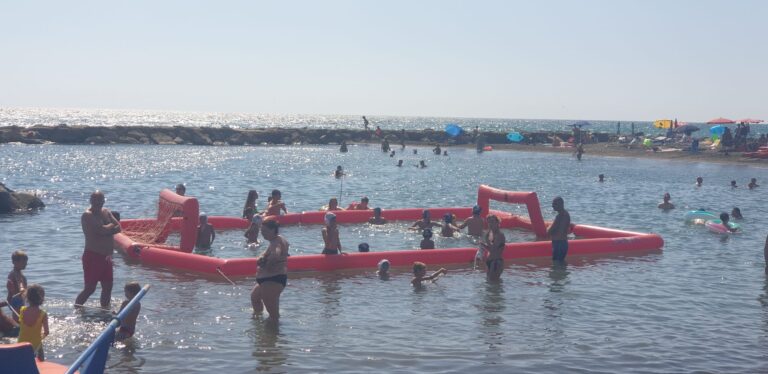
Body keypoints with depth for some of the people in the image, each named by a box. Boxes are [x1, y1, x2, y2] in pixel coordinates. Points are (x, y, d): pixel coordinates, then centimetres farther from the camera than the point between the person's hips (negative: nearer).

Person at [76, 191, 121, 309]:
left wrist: (107, 229, -15)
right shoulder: (87, 215, -13)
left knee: (108, 287, 14)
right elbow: (102, 230, -25)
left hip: (106, 256, 8)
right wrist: (111, 225, -5)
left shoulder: (106, 212, 12)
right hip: (92, 256, -8)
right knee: (90, 288, -8)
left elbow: (118, 228, 2)